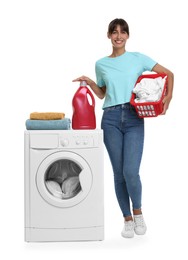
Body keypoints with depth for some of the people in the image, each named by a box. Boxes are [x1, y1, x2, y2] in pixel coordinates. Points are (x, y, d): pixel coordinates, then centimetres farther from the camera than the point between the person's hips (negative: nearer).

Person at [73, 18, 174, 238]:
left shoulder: (138, 58, 5)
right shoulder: (101, 64, 11)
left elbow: (168, 74, 8)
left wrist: (168, 96, -7)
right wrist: (90, 83, 4)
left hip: (134, 118, -2)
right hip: (111, 119, 2)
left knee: (131, 171, -13)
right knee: (119, 173, 4)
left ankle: (137, 212, 14)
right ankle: (127, 219, 20)